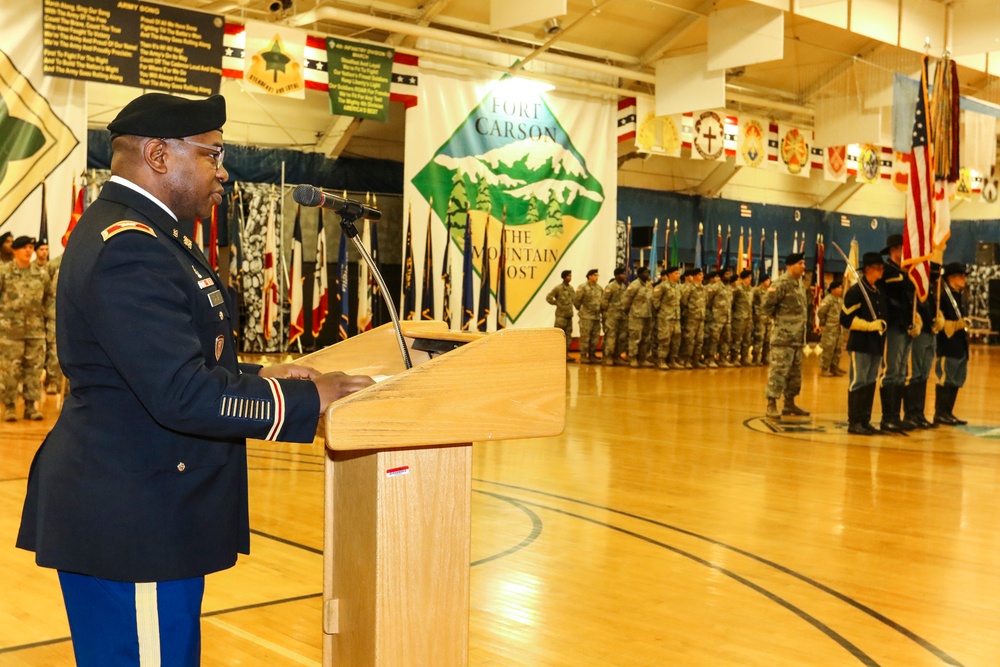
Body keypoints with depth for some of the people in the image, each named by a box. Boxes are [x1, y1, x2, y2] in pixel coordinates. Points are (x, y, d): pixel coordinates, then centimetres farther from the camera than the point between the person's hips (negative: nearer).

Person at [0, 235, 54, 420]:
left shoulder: (41, 274, 10)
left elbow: (50, 300, 13)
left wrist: (51, 325, 8)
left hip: (36, 330, 3)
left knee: (34, 369, 4)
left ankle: (31, 405, 13)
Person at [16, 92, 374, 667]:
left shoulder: (143, 232, 14)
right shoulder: (128, 250, -21)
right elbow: (183, 397, -27)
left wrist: (257, 378, 8)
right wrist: (307, 399, -17)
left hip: (141, 515, 11)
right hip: (130, 527, -11)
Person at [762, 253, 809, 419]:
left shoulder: (800, 283, 15)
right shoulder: (782, 283, -14)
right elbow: (767, 304, -17)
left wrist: (802, 324, 16)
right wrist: (779, 318, -6)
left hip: (798, 337, 9)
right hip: (783, 336, -9)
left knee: (795, 371, 14)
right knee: (779, 370, -9)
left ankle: (789, 403, 24)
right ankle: (771, 405, -5)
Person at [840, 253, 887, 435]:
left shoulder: (879, 291, 15)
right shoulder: (856, 291, -10)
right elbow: (846, 319, -15)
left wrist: (882, 324, 7)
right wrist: (869, 326, -17)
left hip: (876, 344, 8)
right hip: (860, 344, -8)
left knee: (871, 383, 10)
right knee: (858, 383, -6)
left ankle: (865, 421, 16)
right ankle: (854, 423, -2)